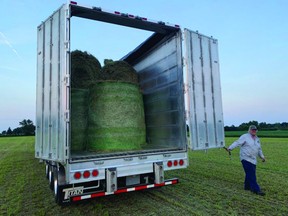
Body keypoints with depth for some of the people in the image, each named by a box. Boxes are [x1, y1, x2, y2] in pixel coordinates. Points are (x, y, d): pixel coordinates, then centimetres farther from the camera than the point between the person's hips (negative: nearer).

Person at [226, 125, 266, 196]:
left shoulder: (257, 139, 17)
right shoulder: (245, 136, -6)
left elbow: (259, 149, 28)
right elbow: (237, 143, -16)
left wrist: (262, 156, 20)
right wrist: (230, 148, -29)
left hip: (253, 160, 7)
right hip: (246, 159, -7)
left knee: (250, 174, 10)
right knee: (251, 174, -8)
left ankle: (247, 186, 26)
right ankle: (256, 189, -5)